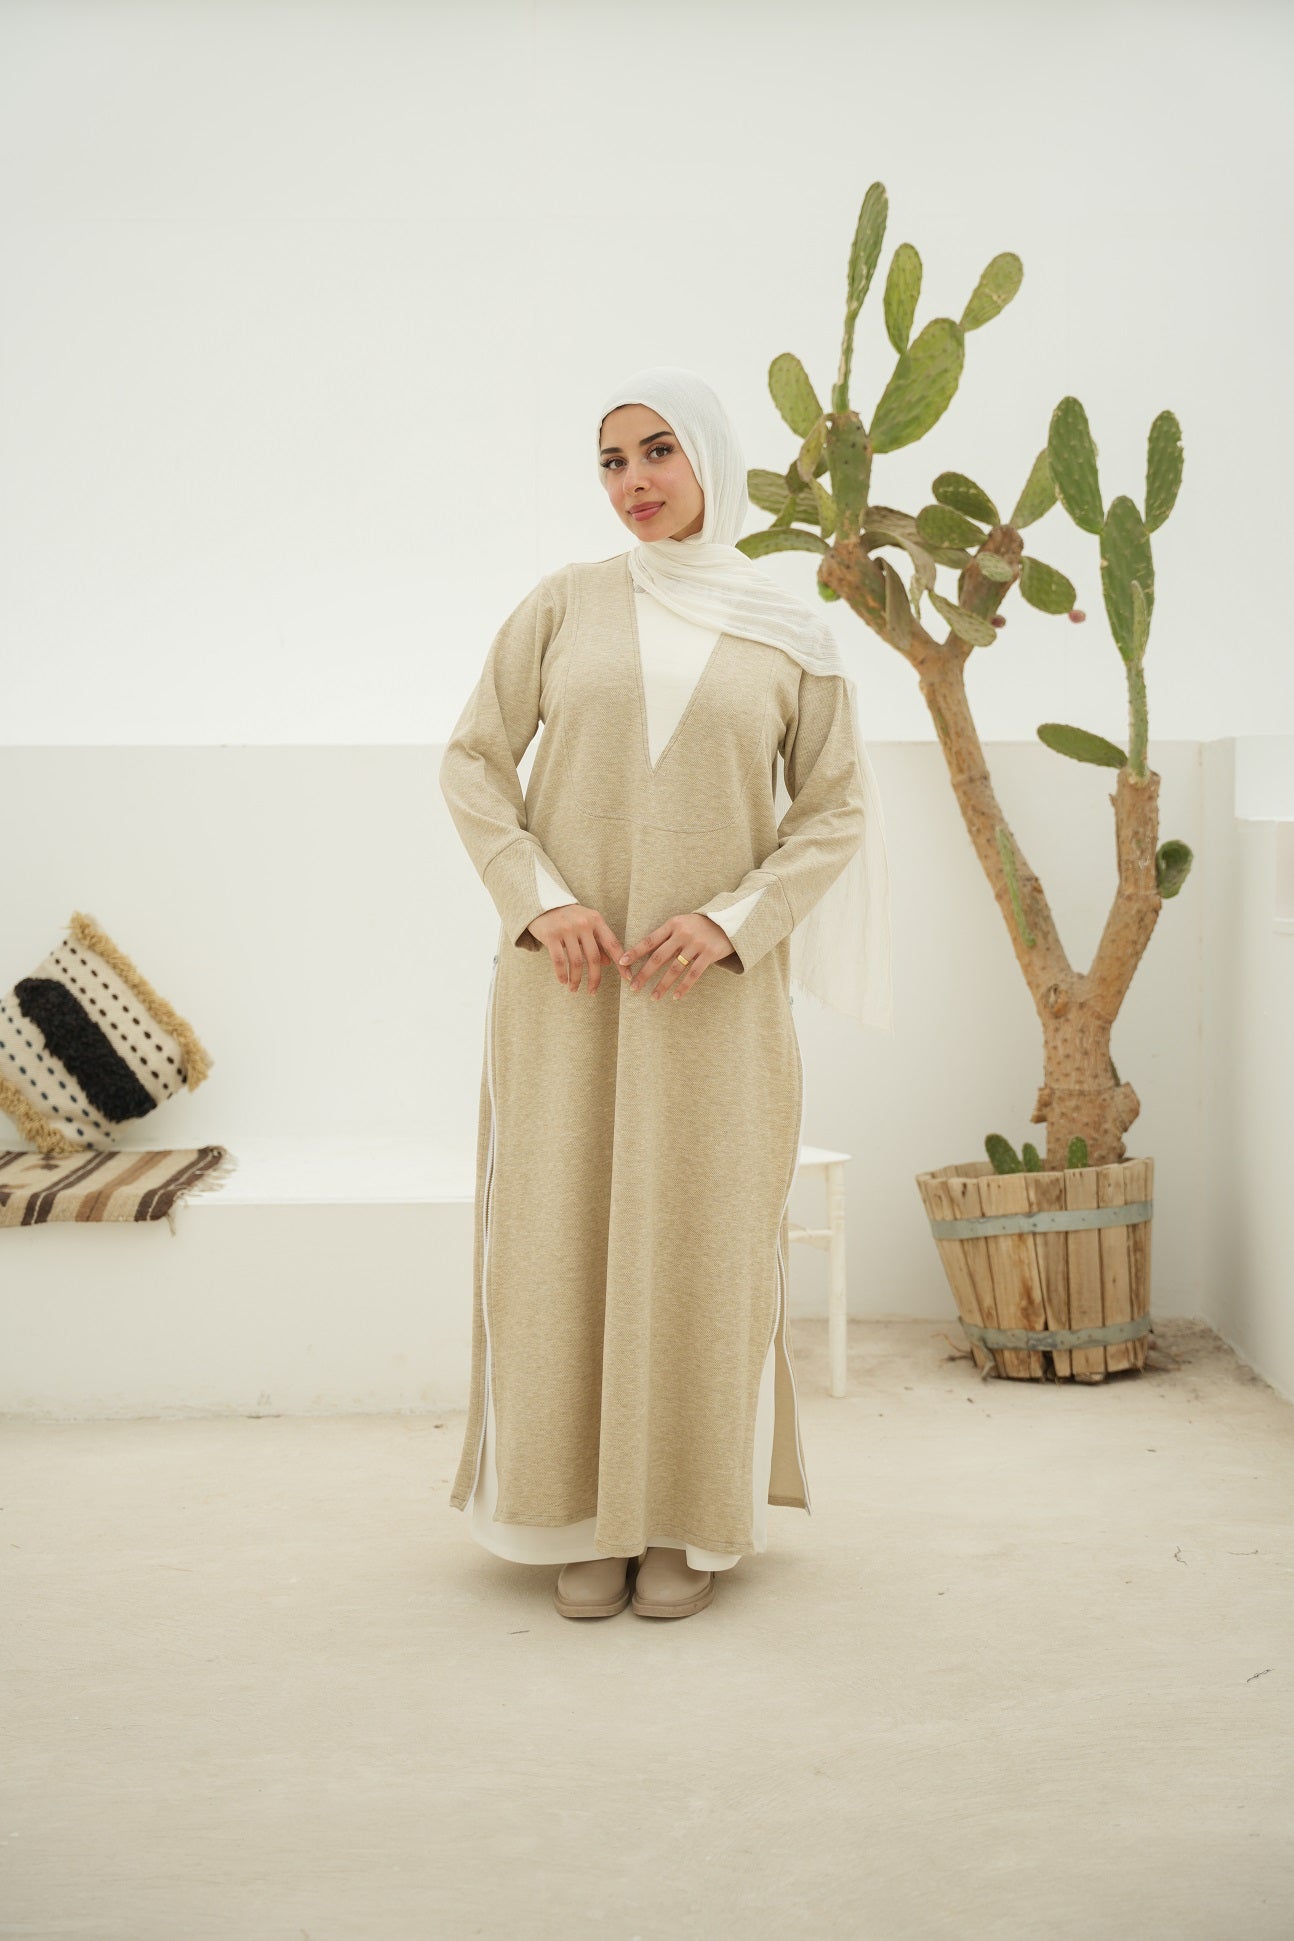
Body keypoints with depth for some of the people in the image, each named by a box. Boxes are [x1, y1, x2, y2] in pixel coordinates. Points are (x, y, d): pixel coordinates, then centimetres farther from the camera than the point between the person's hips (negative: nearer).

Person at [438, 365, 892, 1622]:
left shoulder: (791, 636, 4)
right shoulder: (565, 602, 4)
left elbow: (836, 810, 4)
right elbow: (473, 761, 4)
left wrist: (733, 920, -11)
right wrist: (538, 899, -11)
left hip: (714, 988, 0)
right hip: (567, 979, 1)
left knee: (699, 1239, 2)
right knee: (565, 1236, 2)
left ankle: (689, 1518, 15)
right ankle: (585, 1516, 14)